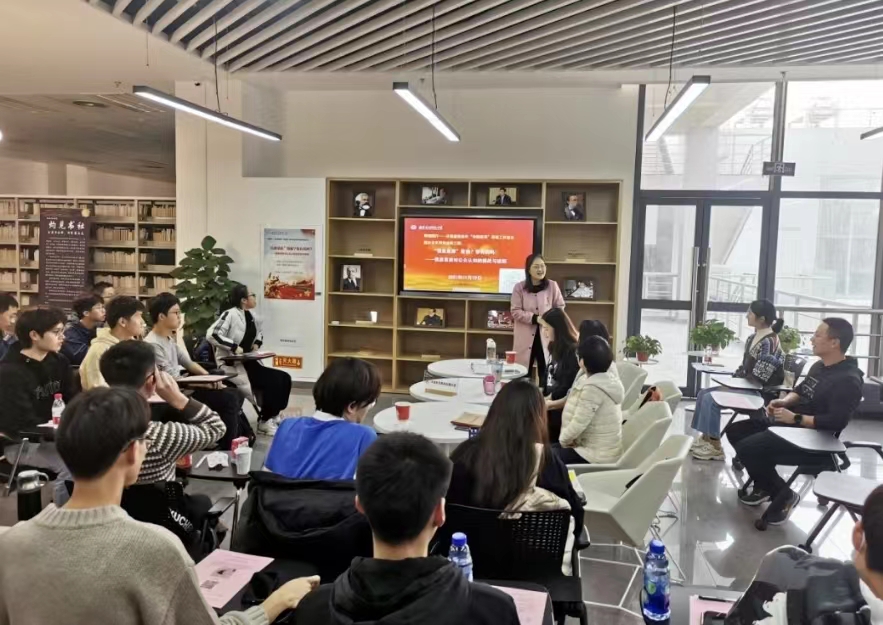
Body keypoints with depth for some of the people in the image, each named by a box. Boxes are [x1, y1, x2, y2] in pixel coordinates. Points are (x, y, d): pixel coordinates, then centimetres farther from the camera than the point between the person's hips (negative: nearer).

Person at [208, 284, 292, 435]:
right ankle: (265, 422, -2)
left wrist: (257, 343, 6)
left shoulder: (252, 316, 8)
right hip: (232, 365, -8)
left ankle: (273, 416, 10)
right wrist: (234, 347, -25)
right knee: (272, 381, -20)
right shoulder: (230, 314, -16)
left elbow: (259, 333, 28)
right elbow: (211, 334, -24)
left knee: (284, 378, -2)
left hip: (248, 362, 8)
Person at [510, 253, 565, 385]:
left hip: (546, 334, 1)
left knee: (546, 372, 1)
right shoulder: (519, 287, -3)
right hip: (525, 336, -1)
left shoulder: (552, 286, 0)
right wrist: (535, 318, -17)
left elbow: (560, 307, 7)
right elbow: (515, 311, -6)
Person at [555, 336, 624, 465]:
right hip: (603, 449, 9)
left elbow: (578, 423, -24)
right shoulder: (609, 379, 4)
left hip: (596, 456, -9)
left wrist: (563, 439, -7)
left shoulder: (592, 387, -25)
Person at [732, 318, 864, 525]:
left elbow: (836, 422, -27)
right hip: (790, 425, 10)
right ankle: (764, 485, 16)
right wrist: (784, 401, 0)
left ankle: (783, 494, -3)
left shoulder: (848, 380, -20)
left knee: (747, 449, -24)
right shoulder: (819, 366, 10)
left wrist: (794, 418, -23)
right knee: (735, 431, 7)